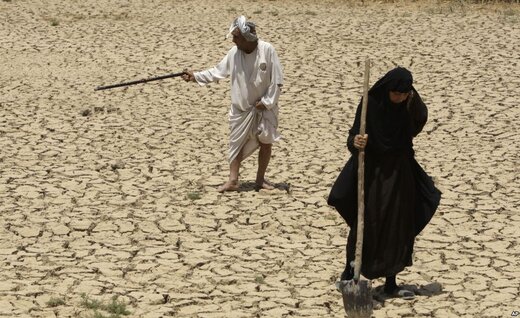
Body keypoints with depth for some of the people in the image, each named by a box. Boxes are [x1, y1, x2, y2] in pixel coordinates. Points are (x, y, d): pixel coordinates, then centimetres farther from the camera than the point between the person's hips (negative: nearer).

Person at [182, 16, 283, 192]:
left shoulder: (267, 50, -18)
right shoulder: (234, 53, -7)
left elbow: (277, 80, -13)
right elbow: (217, 72, 0)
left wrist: (267, 102, -14)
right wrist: (195, 76, -9)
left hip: (264, 107, -2)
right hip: (241, 109, 2)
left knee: (266, 142, 5)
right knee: (236, 143, 1)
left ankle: (260, 179, 19)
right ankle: (233, 181, 5)